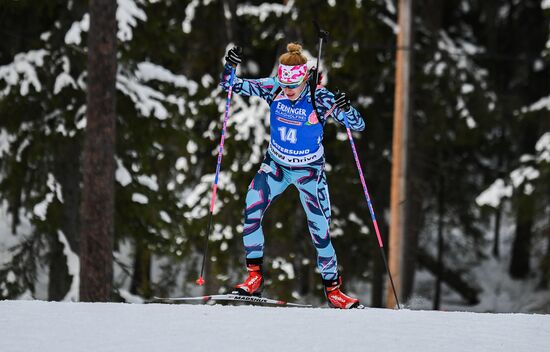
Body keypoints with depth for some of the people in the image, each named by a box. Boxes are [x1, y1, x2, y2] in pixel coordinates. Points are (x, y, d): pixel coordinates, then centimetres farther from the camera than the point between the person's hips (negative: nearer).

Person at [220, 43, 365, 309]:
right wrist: (230, 67, -27)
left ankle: (333, 288, 15)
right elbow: (231, 86, -6)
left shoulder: (320, 98, -21)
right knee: (251, 210, -18)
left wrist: (346, 109, -42)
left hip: (309, 171, -2)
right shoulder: (273, 89, -13)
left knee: (320, 229, -2)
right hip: (276, 165, 2)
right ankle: (254, 277, -9)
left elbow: (358, 126, -21)